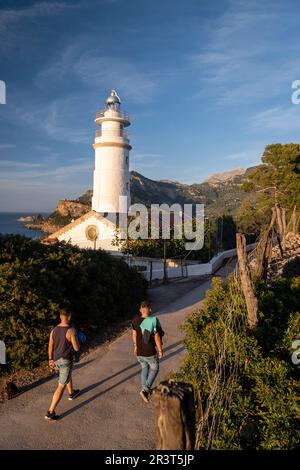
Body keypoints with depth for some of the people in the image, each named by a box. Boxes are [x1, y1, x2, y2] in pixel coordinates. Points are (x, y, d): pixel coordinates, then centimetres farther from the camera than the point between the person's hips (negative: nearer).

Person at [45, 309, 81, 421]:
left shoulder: (54, 330, -5)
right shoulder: (71, 331, -25)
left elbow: (50, 346, 4)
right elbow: (77, 348, -19)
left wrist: (51, 359, 17)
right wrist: (77, 340, 1)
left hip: (56, 359, 7)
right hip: (66, 361, -7)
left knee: (68, 375, 34)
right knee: (61, 386, 2)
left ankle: (72, 393, 55)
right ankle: (50, 412, 4)